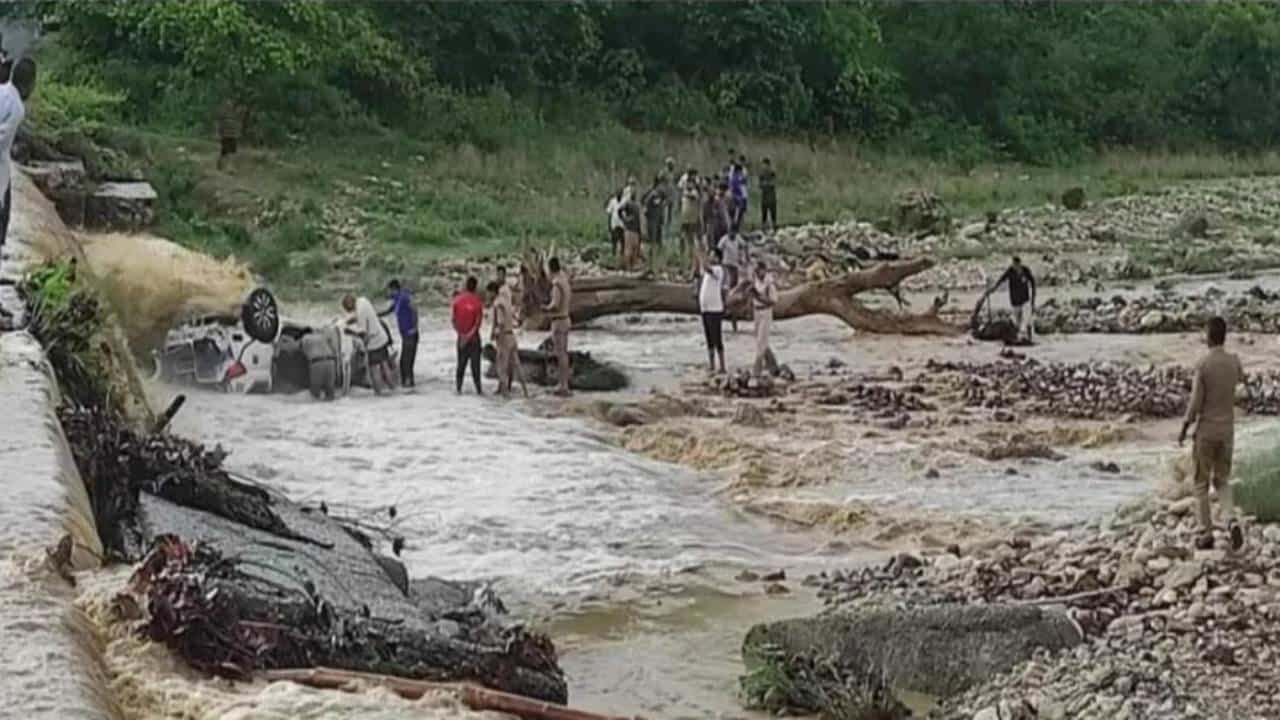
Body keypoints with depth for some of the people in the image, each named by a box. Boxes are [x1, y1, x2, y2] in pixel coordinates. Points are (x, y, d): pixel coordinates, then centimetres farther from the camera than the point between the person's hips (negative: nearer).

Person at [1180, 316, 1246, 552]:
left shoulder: (1202, 364, -18)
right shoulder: (1234, 361, -2)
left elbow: (1195, 403, -18)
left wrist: (1183, 431, -4)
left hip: (1205, 432, -4)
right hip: (1227, 432, 4)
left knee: (1201, 484, 10)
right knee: (1222, 482, 17)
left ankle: (1207, 535, 11)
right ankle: (1231, 522, -8)